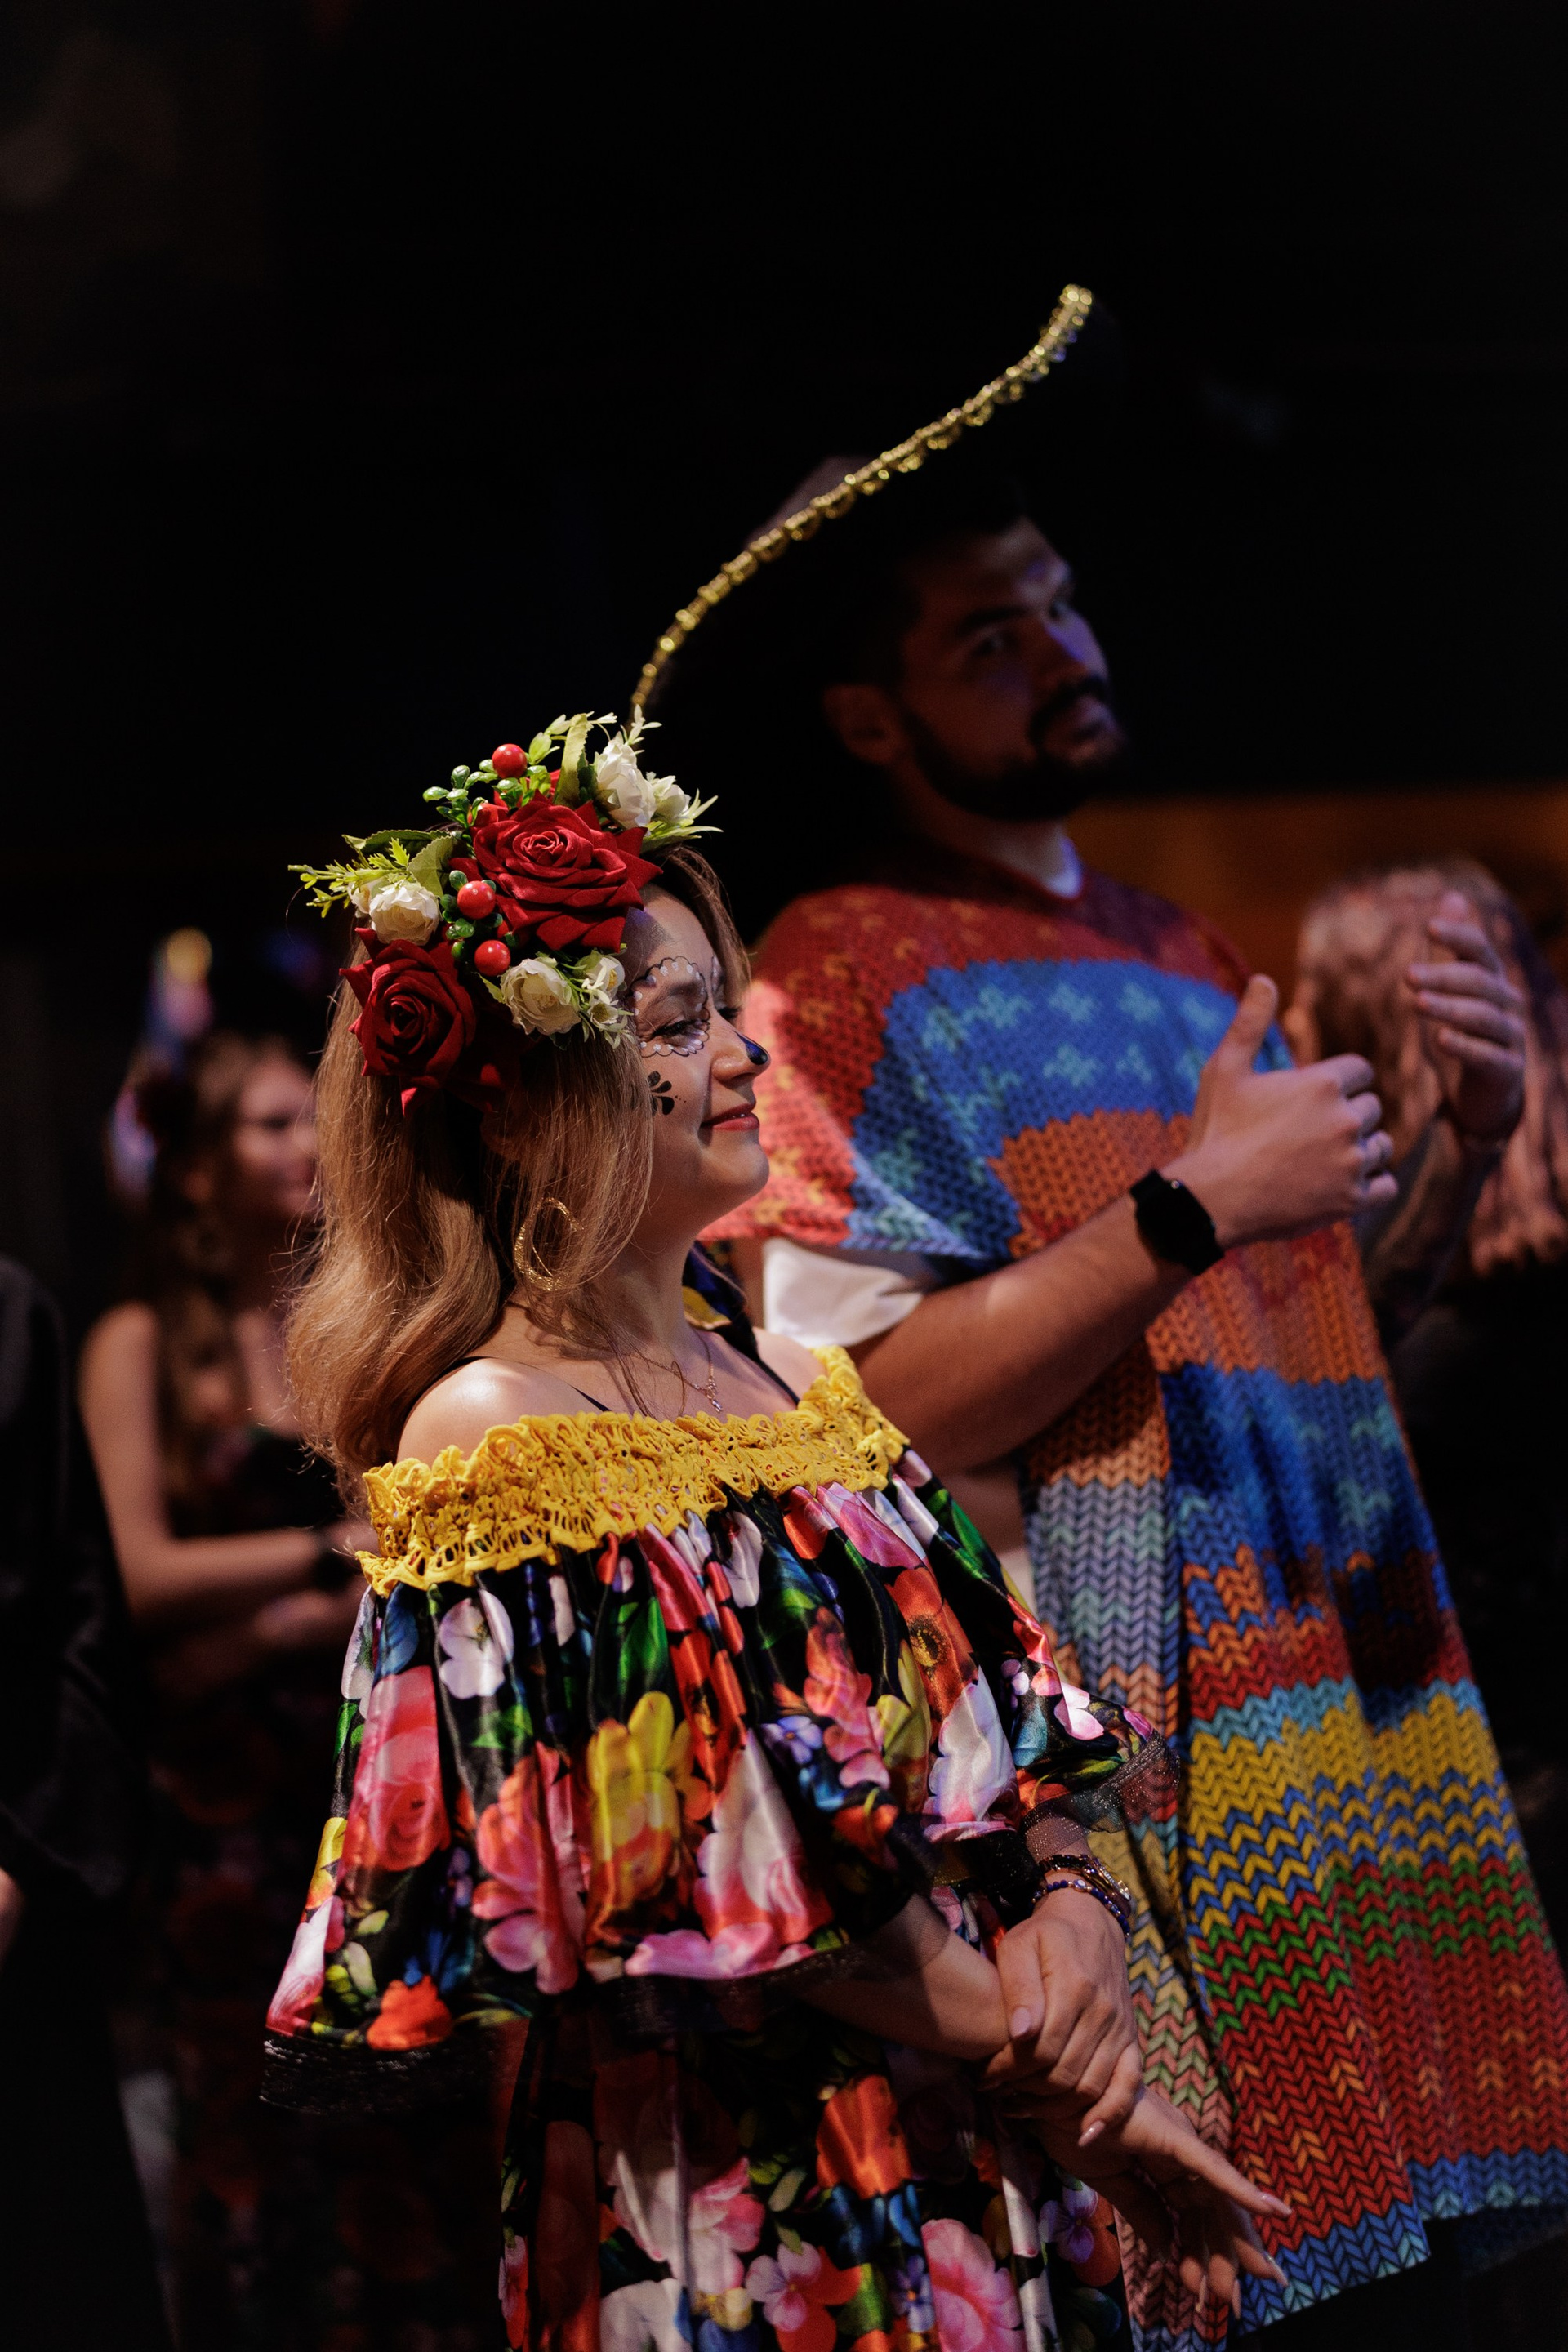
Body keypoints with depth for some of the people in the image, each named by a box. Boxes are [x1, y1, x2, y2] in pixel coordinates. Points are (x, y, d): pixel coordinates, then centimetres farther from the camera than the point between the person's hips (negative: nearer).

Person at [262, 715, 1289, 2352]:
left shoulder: (796, 1388, 12)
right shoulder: (491, 1441, -13)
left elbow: (1006, 1717, 11)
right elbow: (718, 1856, -17)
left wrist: (1069, 1913, -9)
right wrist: (1047, 2072, -13)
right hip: (736, 2201, -7)